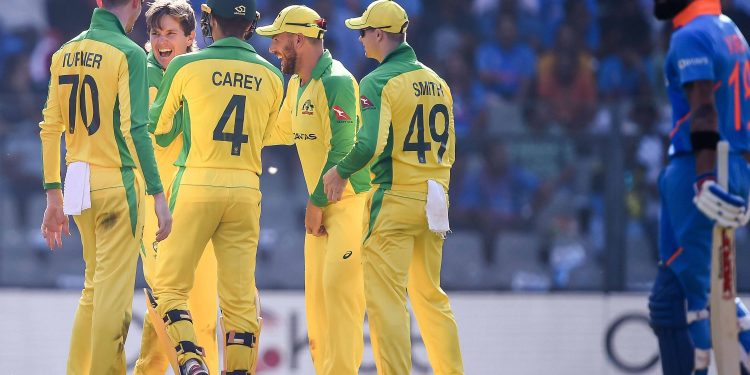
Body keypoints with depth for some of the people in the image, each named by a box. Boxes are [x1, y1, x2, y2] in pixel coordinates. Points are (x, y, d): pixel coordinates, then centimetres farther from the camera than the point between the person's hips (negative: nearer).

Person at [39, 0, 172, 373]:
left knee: (94, 287, 17)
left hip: (78, 183, 7)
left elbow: (50, 128, 10)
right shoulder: (128, 53, -10)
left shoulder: (64, 54, 9)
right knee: (114, 291, -2)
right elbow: (135, 129, -17)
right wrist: (158, 195, -17)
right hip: (119, 182, -7)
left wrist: (53, 196, 16)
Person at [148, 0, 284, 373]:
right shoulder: (271, 76, 5)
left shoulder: (186, 67, -3)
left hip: (196, 185, -3)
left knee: (169, 284, 3)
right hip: (246, 191, 3)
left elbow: (158, 130, 8)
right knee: (240, 294, 6)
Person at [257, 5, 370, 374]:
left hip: (350, 199, -9)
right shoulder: (297, 84, 12)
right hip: (321, 202, 9)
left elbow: (341, 151, -19)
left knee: (339, 285, -15)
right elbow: (283, 132, 30)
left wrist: (316, 203, -15)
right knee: (315, 290, 8)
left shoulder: (336, 83, -16)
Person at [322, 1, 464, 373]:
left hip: (394, 202, -7)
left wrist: (340, 172, -6)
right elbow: (448, 149, 15)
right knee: (430, 295, 16)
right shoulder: (436, 81, 12)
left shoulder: (378, 82, -10)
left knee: (385, 297, -5)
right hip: (433, 198, 7)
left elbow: (370, 144, -20)